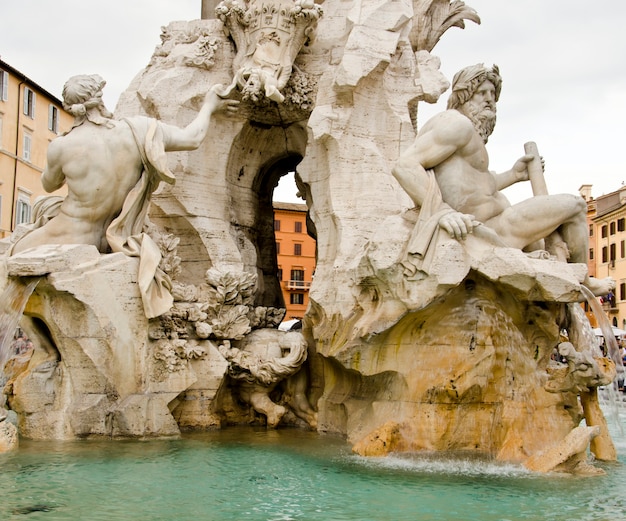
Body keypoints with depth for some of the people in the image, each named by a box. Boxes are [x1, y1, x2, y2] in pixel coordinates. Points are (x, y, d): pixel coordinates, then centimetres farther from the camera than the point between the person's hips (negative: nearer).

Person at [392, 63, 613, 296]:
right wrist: (442, 211, -40)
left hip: (483, 227, 11)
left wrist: (513, 175, 21)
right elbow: (404, 166, -28)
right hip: (487, 232, -11)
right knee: (574, 205, 4)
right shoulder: (458, 123, -15)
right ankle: (582, 282, 24)